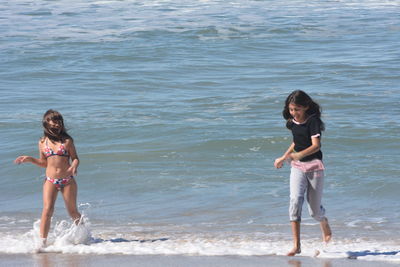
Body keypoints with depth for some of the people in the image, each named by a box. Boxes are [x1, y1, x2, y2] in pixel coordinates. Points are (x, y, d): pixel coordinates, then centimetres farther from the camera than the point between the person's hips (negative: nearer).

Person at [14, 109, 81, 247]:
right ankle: (42, 241, -12)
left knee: (73, 211, 7)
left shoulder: (67, 140, 1)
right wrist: (29, 159, 2)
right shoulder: (42, 142, 7)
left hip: (67, 180, -1)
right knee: (47, 210, -12)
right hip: (50, 181, 1)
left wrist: (74, 166, -19)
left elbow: (75, 158, 3)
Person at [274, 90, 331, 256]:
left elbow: (316, 145, -24)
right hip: (297, 167, 5)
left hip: (314, 165, -5)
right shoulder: (292, 123, 6)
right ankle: (296, 245, -18)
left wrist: (300, 154, -39)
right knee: (295, 201, -16)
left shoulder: (313, 121, -13)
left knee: (314, 209, 4)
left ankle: (325, 227, 41)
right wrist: (283, 158, 19)